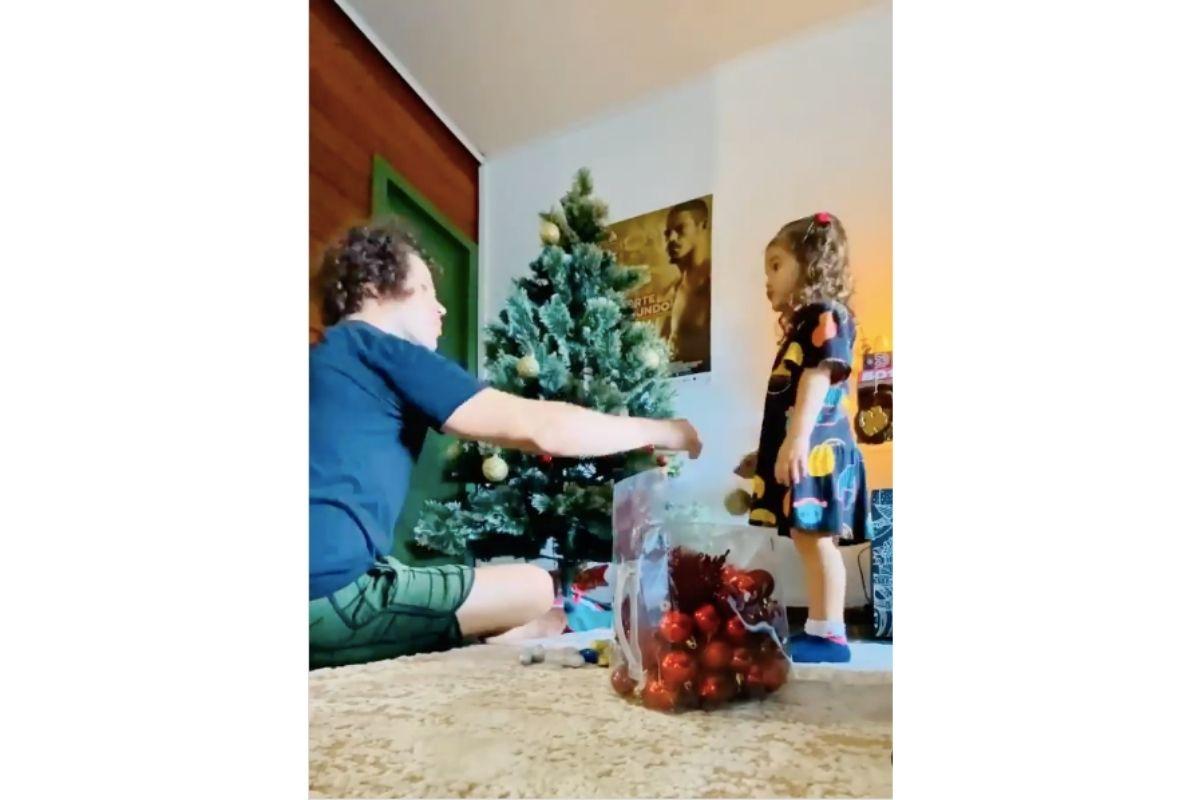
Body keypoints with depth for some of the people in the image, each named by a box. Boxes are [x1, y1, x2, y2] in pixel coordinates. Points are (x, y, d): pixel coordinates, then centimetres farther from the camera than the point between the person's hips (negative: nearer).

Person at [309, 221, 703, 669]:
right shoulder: (380, 351, -8)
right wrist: (659, 431, 1)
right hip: (330, 595, -9)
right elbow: (540, 428, -11)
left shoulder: (333, 358, 19)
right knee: (534, 589, -3)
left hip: (323, 583, 9)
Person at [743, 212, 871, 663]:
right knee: (806, 537, 8)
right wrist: (766, 451, 30)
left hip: (815, 449, -10)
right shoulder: (803, 323, 25)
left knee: (816, 537, -10)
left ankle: (830, 635, -7)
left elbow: (819, 378, -18)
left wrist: (797, 440, -27)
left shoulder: (827, 316, -5)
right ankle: (817, 628, 13)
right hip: (798, 449, 10)